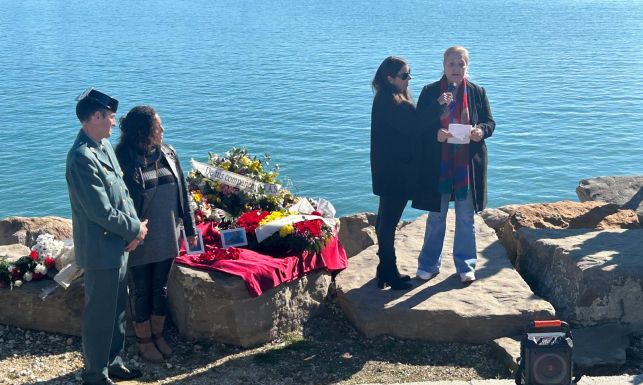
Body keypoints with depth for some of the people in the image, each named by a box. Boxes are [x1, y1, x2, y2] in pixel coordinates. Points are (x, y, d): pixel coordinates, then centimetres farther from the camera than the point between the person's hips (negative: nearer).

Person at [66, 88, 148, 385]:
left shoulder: (105, 145, 6)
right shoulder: (82, 157, -24)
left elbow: (122, 189, 10)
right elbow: (102, 212, -24)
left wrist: (135, 226, -4)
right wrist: (136, 229, -11)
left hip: (119, 245, 9)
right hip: (101, 249, -9)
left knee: (118, 308, 20)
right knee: (100, 314, 6)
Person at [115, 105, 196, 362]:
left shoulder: (168, 154, 0)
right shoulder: (123, 160, -17)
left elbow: (182, 192, 6)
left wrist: (190, 228, 10)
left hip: (167, 238, 5)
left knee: (161, 288, 18)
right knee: (141, 291, 12)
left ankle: (158, 335, 36)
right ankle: (144, 342, 29)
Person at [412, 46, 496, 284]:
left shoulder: (477, 92, 3)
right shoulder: (430, 92, -1)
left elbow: (490, 122, 6)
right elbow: (418, 125, -3)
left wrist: (481, 131, -17)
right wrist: (435, 134, -22)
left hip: (468, 164, 1)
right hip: (437, 164, -1)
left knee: (466, 217, 9)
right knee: (436, 216, 9)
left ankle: (465, 265, 22)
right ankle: (429, 264, 22)